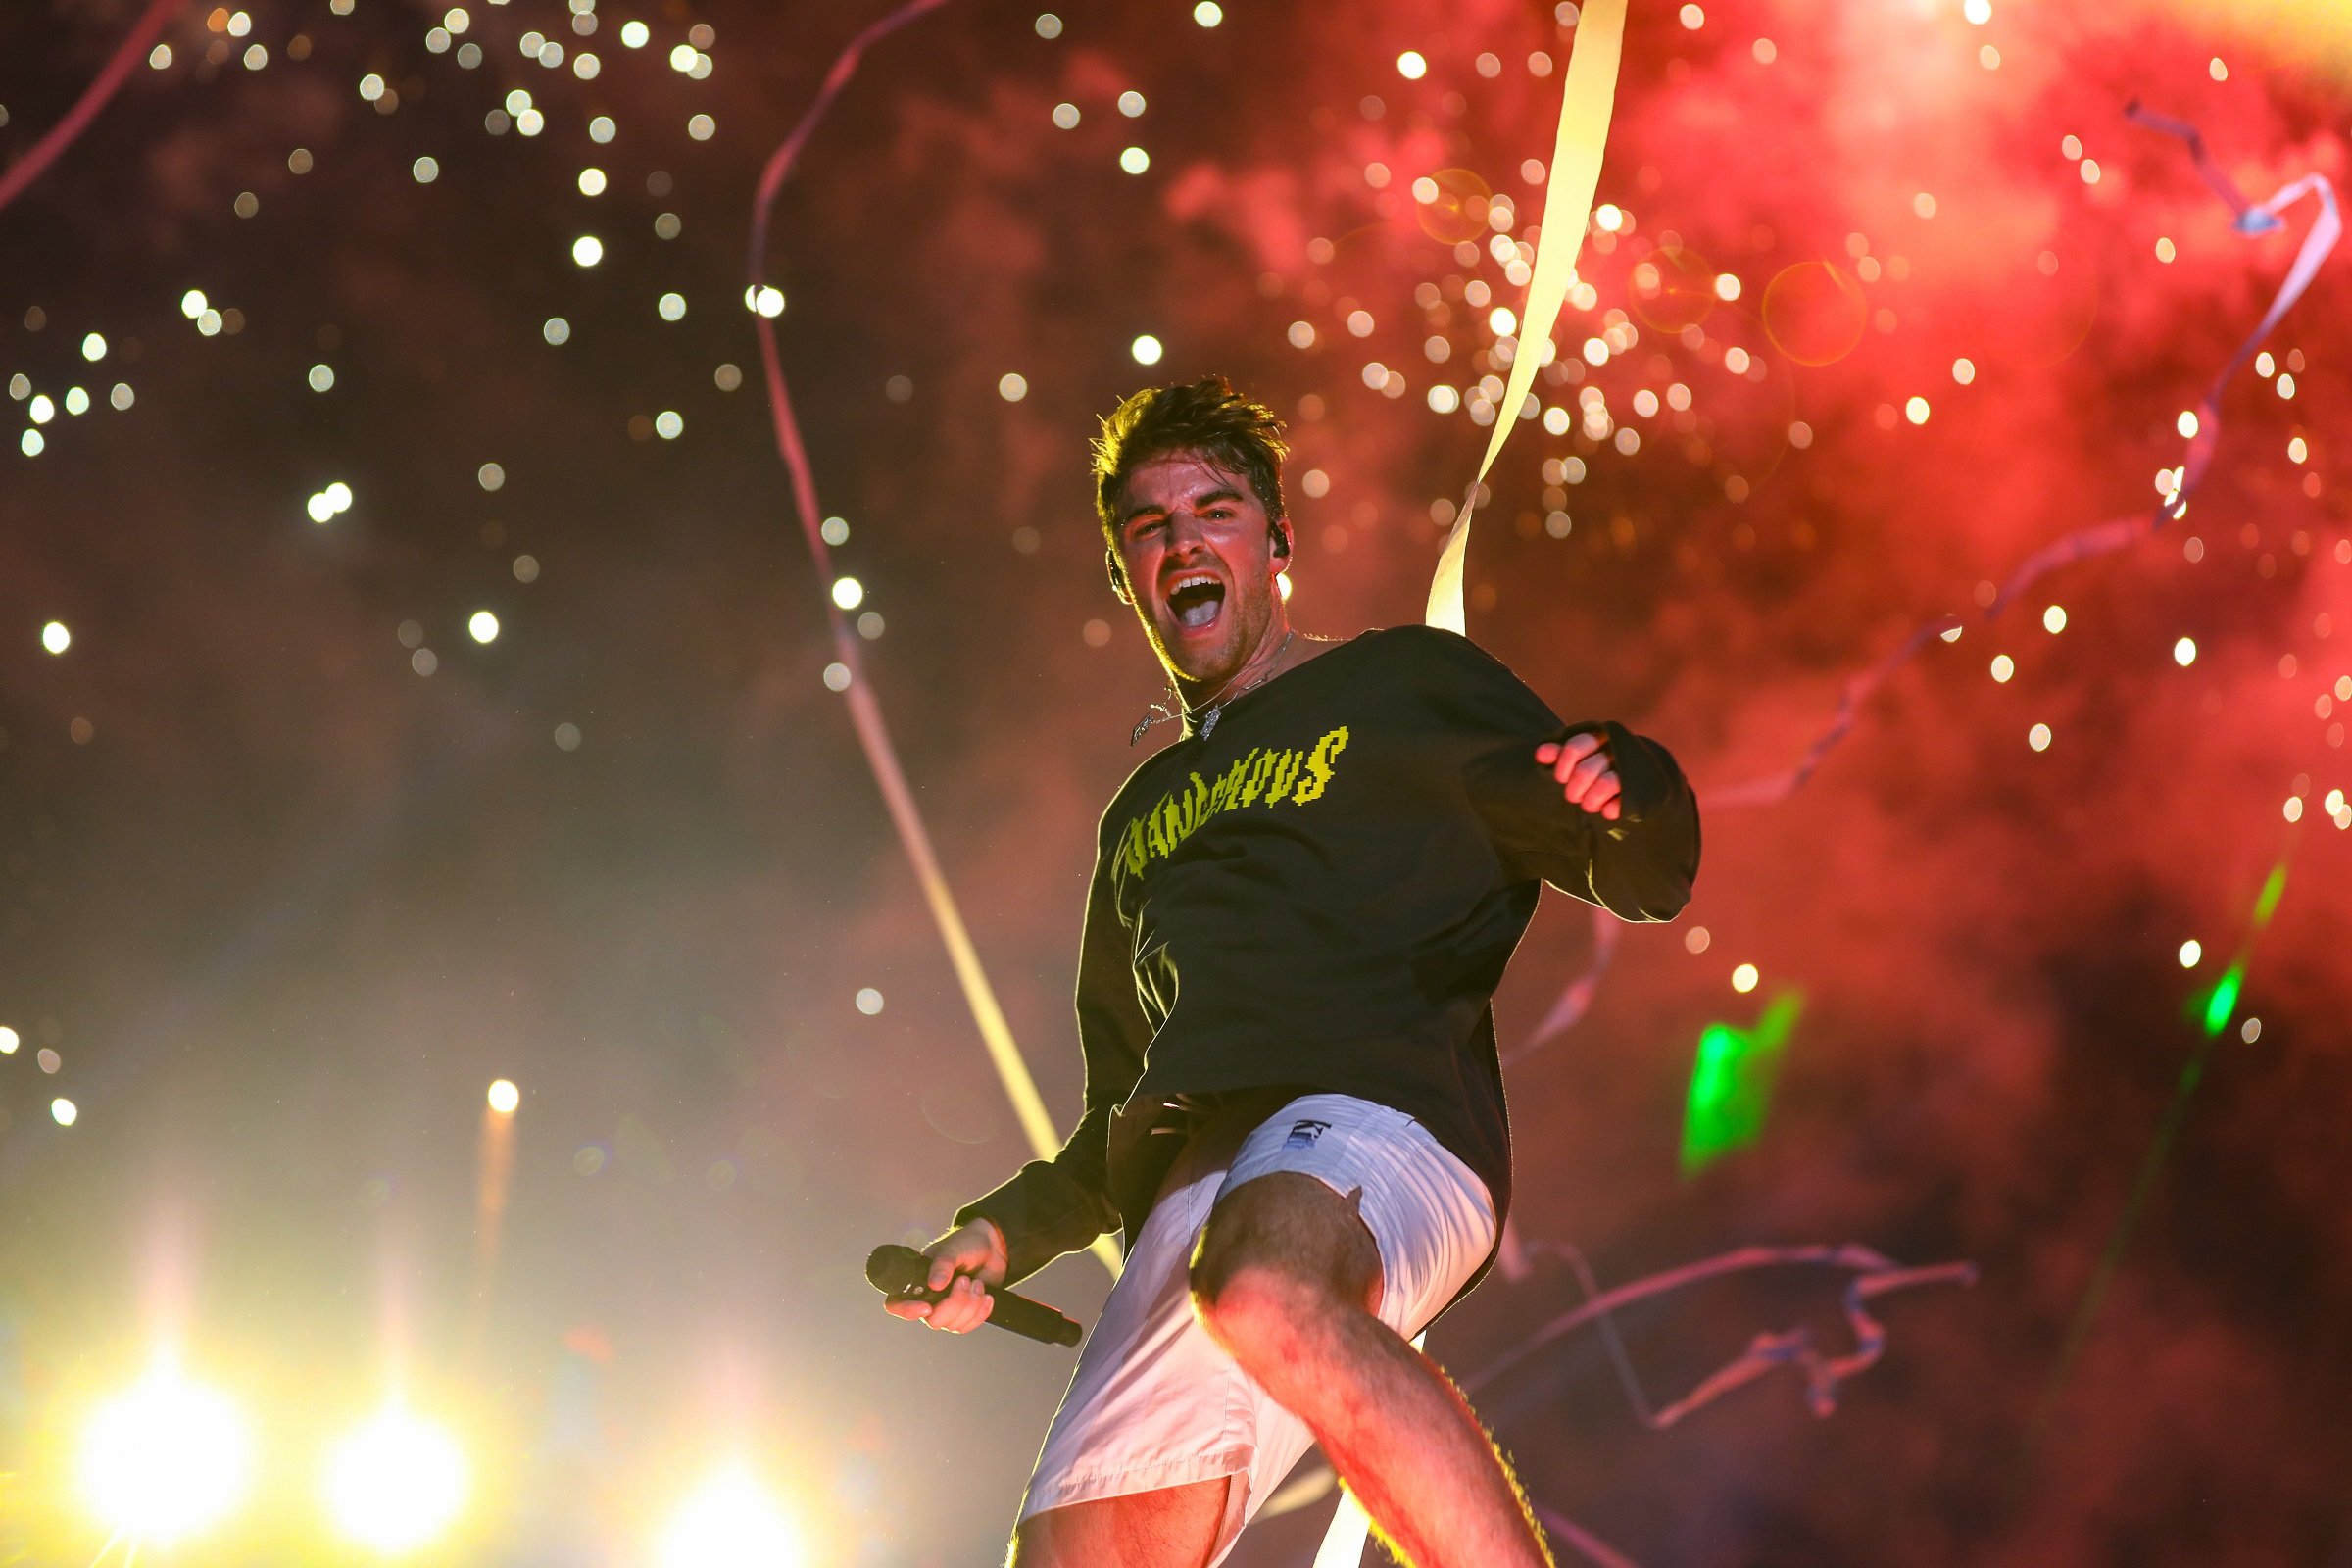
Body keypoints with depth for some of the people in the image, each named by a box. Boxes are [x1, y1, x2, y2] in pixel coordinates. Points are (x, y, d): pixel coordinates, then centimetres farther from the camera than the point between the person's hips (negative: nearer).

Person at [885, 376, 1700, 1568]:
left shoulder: (1403, 685, 18)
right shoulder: (1138, 821, 33)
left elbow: (1645, 878, 9)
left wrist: (1621, 791, -14)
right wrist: (1009, 1230, 20)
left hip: (1379, 1119, -6)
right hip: (1190, 1200, 6)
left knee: (1265, 1292, -42)